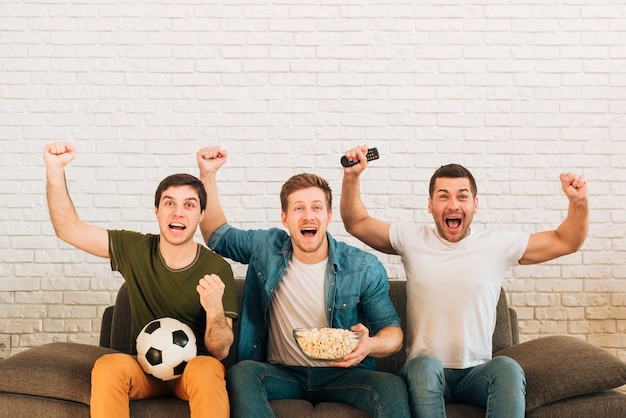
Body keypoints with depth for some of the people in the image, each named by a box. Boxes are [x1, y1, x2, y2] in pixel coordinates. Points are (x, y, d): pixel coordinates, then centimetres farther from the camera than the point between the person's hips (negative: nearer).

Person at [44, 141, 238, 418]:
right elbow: (68, 229, -4)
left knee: (206, 370, -37)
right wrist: (55, 169, -14)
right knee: (107, 366, -31)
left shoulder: (217, 270, -11)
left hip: (195, 367, -2)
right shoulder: (135, 250, -4)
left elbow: (220, 351, -11)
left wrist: (215, 311, -32)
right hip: (143, 368, 2)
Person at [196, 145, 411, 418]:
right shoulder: (266, 248, 2)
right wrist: (208, 174, 7)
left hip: (341, 375, -1)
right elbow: (217, 235, 19)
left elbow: (393, 332, 0)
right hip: (281, 374, 2)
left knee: (393, 387, -32)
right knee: (240, 373, -31)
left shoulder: (365, 268, -4)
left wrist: (370, 345, -26)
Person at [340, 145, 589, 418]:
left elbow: (565, 241, 8)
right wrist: (352, 177, -6)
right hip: (423, 374, 0)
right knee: (425, 365, -35)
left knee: (508, 368, -32)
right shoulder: (412, 240, 5)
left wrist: (578, 201, -10)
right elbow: (356, 223, 9)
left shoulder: (498, 245, 4)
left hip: (476, 374, 1)